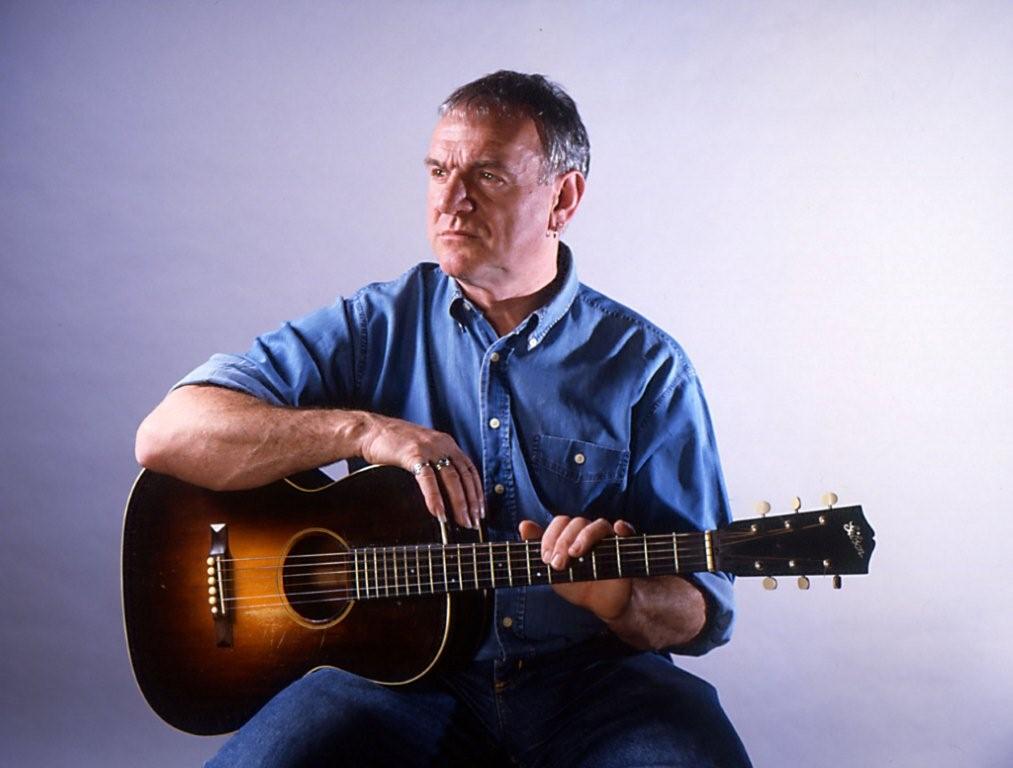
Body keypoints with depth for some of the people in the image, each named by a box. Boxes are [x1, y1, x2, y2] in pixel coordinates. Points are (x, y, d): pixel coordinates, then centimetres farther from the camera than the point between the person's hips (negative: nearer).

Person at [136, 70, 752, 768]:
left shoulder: (645, 367, 3)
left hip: (590, 677, 1)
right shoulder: (375, 329, 5)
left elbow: (701, 612, 1)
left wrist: (624, 600, -22)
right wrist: (362, 429, -16)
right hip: (400, 673, 0)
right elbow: (168, 436, -5)